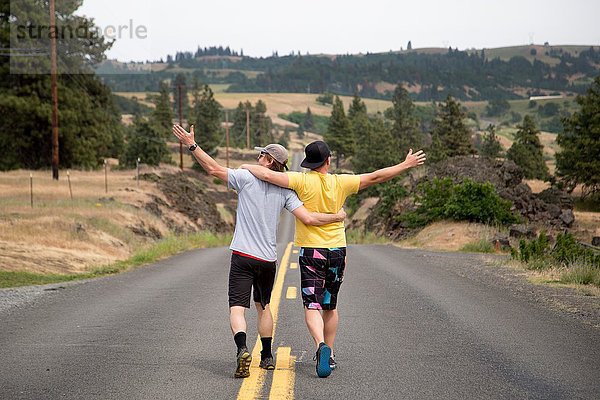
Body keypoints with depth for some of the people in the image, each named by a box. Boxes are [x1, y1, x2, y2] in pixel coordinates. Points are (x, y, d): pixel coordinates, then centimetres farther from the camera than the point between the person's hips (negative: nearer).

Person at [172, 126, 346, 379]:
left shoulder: (247, 178, -6)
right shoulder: (285, 191, 2)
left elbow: (214, 169, -6)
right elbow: (309, 219, -7)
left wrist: (191, 145, 1)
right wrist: (336, 217, 9)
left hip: (243, 256, -4)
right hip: (268, 259, 4)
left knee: (237, 308, -8)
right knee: (263, 306, 22)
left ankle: (242, 349, -32)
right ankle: (267, 357, 28)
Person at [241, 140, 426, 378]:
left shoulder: (303, 181, -10)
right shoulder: (340, 183, -2)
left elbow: (268, 175, -17)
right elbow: (375, 177, 3)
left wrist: (247, 167, 2)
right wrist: (406, 165, 13)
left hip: (311, 252, -3)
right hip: (337, 251, 3)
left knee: (312, 306, -5)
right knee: (330, 306, 17)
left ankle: (321, 345, -30)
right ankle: (329, 355, 23)